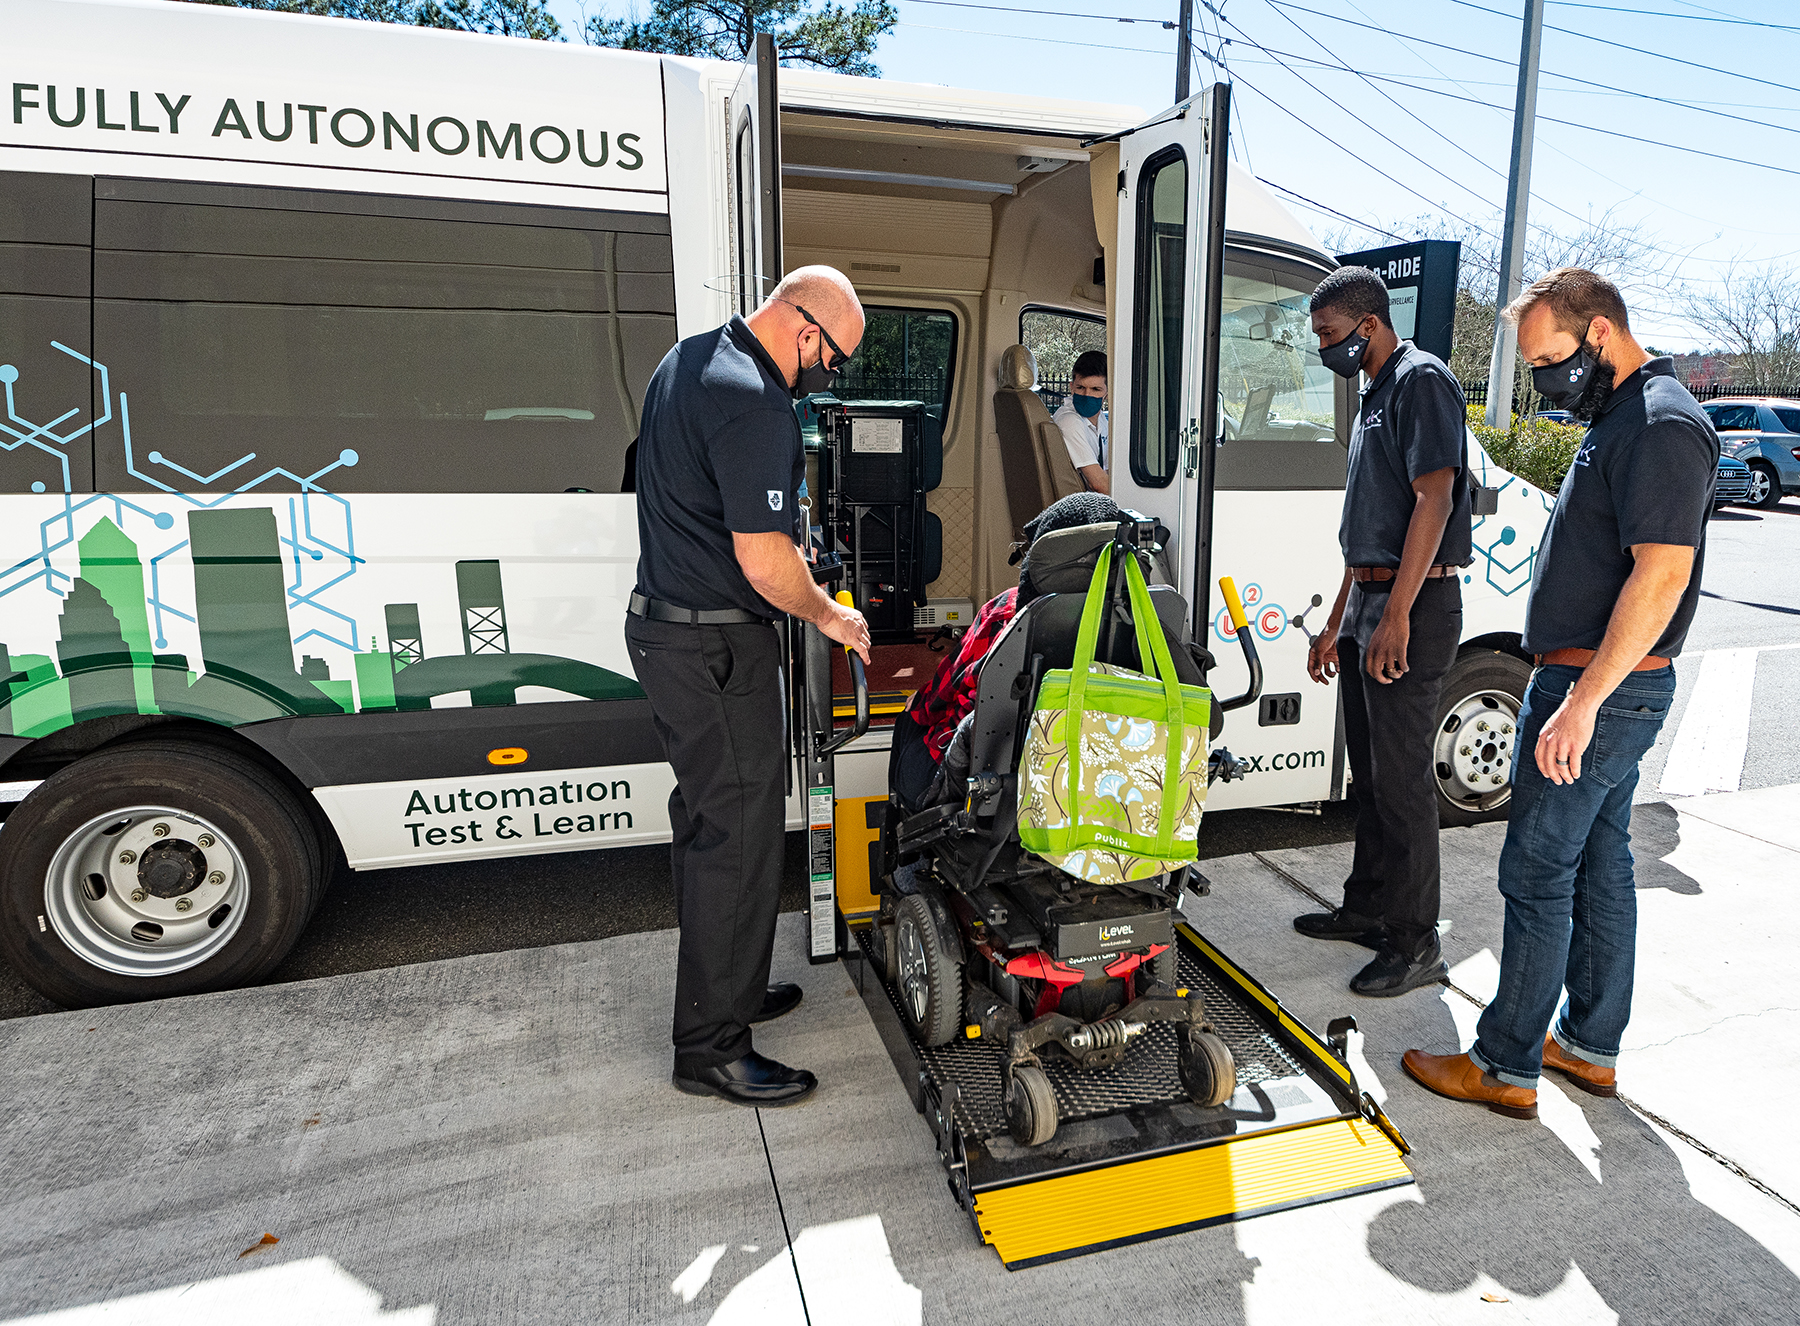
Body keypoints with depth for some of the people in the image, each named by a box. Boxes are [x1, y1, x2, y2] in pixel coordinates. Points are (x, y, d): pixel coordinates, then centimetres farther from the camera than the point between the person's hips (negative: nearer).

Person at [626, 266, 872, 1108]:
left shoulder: (687, 359, 13)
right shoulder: (754, 405, -21)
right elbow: (765, 564, -24)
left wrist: (784, 544, 20)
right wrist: (827, 615, -6)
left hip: (661, 624, 11)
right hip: (718, 648, -11)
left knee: (706, 816, 19)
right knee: (739, 835, -2)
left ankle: (723, 988, 34)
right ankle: (712, 1049, 10)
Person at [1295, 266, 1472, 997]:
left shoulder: (1422, 380, -9)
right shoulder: (1375, 396, 20)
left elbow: (1434, 497, -20)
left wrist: (1396, 615, -25)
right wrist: (1337, 623, 21)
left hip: (1412, 604, -10)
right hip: (1368, 603, 10)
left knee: (1401, 777, -5)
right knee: (1368, 768, 15)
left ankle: (1416, 943, 6)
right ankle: (1368, 908, 28)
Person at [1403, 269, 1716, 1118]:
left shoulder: (1662, 426, -17)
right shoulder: (1620, 419, 16)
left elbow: (1662, 574, -25)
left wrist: (1581, 703, -27)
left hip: (1602, 691, -10)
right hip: (1608, 687, 10)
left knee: (1537, 874, -3)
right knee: (1600, 866, 16)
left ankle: (1506, 1066, 9)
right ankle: (1590, 1046, 29)